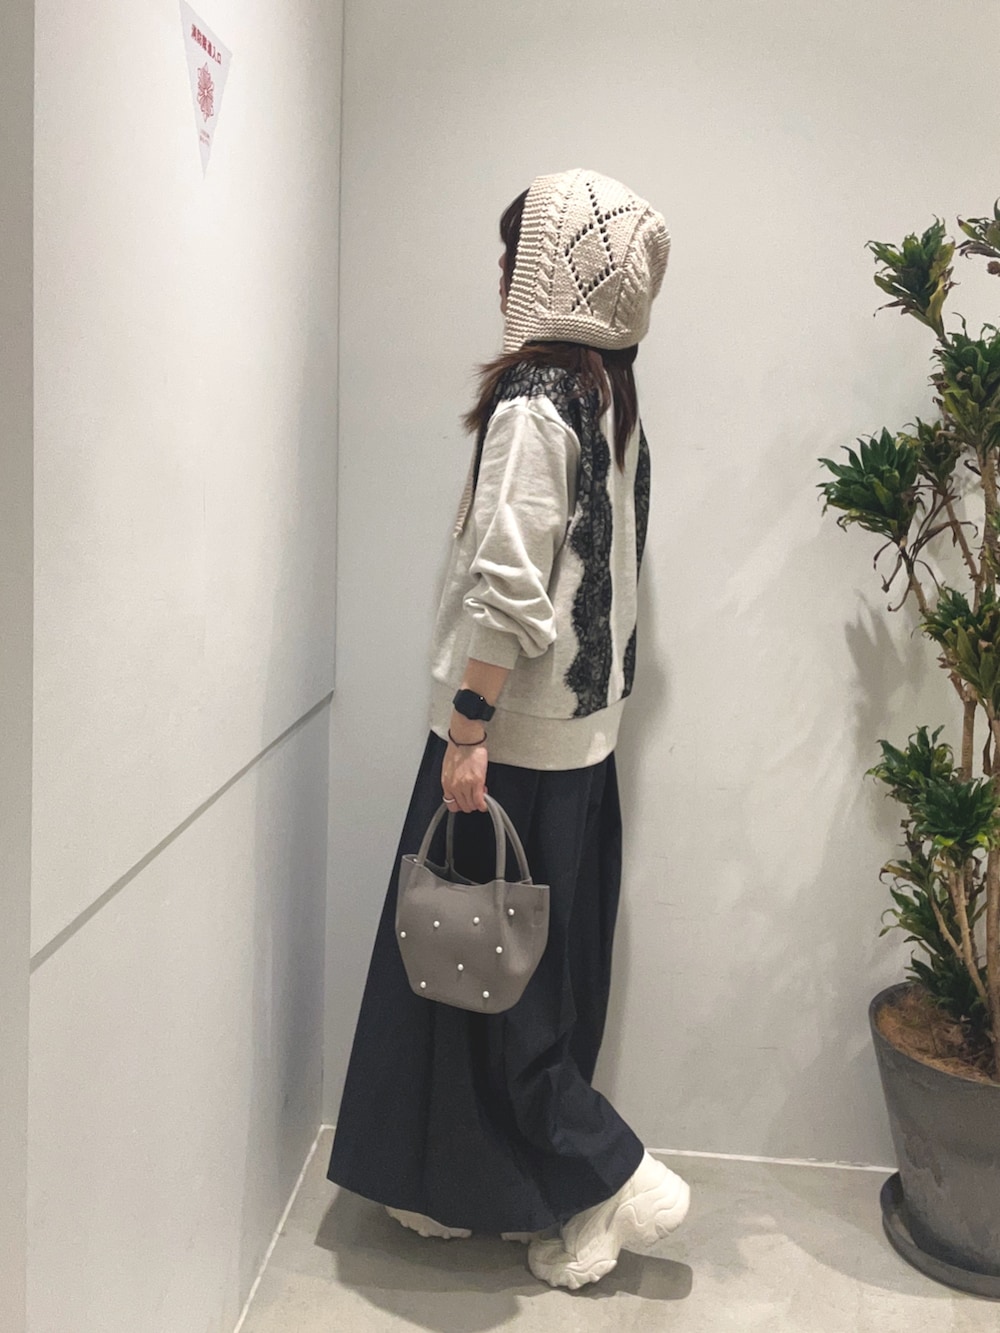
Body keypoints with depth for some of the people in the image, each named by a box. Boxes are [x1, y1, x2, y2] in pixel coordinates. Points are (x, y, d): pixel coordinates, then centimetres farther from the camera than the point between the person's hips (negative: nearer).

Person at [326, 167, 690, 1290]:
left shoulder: (534, 400, -17)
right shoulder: (613, 395, 9)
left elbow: (508, 586, -24)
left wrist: (467, 728, -20)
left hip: (513, 738, -9)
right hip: (585, 731, 9)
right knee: (542, 966, 16)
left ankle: (616, 1179, 12)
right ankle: (477, 1189, 31)